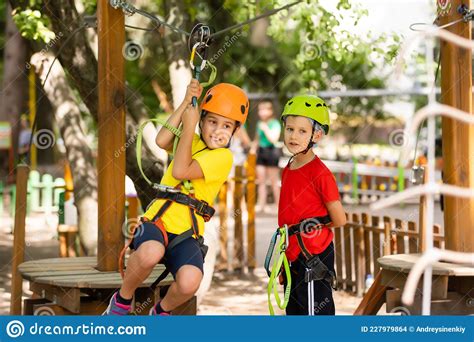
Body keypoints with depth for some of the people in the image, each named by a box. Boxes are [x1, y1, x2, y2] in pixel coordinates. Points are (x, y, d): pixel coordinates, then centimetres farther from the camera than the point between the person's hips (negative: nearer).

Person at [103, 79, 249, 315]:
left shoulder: (223, 156, -1)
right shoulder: (191, 141, 15)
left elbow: (180, 171, -14)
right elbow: (162, 141, -8)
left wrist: (189, 126, -8)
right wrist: (187, 103, -7)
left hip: (186, 233, -2)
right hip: (158, 218, 2)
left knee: (189, 282, -31)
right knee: (150, 252, -36)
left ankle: (161, 311, 6)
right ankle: (122, 300, -6)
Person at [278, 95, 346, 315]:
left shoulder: (320, 174, -16)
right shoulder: (288, 170, 8)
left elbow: (339, 220, -11)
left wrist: (314, 227, 3)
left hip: (314, 258, -8)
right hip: (293, 256, 8)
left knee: (316, 311, -3)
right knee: (294, 311, 18)